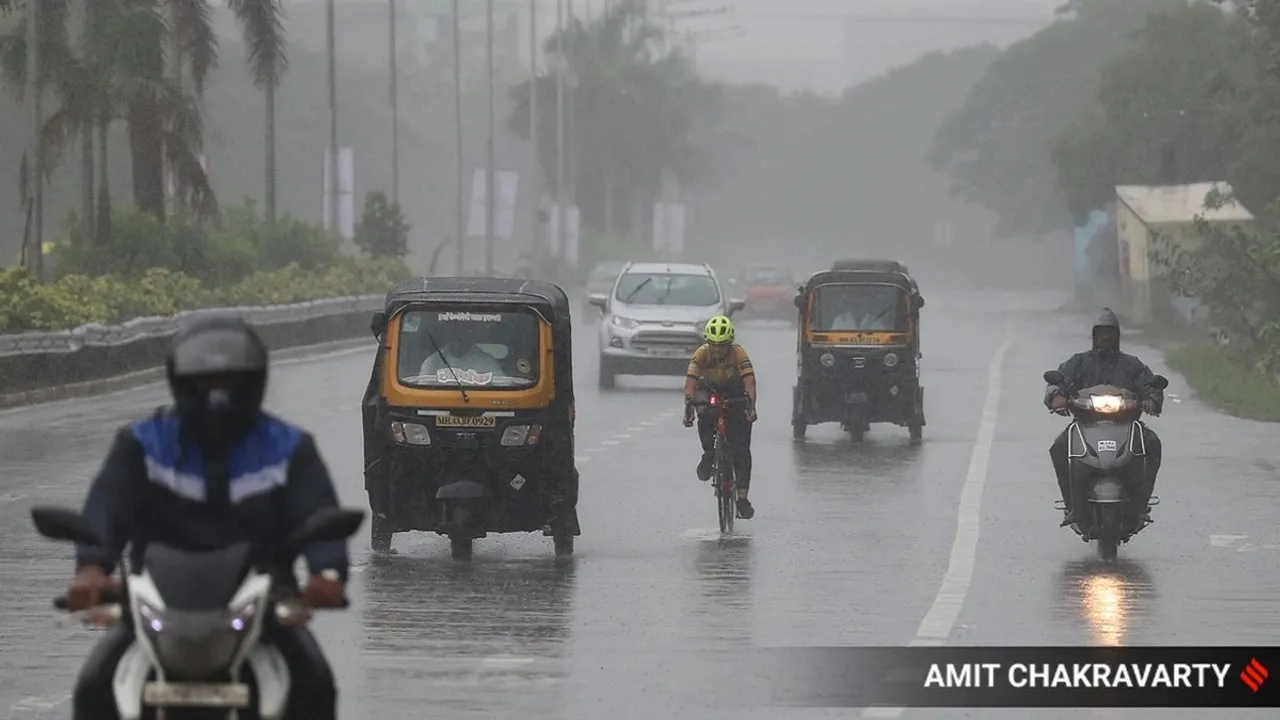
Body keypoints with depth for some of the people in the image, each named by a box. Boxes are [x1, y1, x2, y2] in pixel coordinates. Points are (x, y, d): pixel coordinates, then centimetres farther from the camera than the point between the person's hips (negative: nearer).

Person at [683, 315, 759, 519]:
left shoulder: (738, 353, -27)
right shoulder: (701, 354, -23)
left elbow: (749, 380, -37)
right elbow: (691, 380, -33)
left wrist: (751, 406, -52)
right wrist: (688, 406, -48)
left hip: (736, 397, -1)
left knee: (741, 449, -11)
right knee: (704, 416, -34)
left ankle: (742, 498, -10)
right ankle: (709, 454, -5)